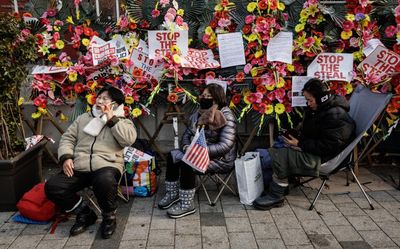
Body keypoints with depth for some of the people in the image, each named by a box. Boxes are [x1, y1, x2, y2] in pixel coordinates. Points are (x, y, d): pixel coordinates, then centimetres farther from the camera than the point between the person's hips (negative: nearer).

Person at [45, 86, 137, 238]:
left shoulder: (122, 121, 12)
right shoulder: (83, 118, 22)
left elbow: (129, 139, -9)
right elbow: (67, 138, 17)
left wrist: (111, 119, -8)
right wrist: (66, 157, -2)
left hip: (106, 166, -4)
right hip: (78, 168, 5)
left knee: (104, 182, -39)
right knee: (52, 187, -17)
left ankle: (109, 217, -7)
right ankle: (85, 214, 5)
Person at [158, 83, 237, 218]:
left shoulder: (226, 116, -19)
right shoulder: (199, 114, 5)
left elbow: (226, 145, -26)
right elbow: (187, 134, 13)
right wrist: (186, 146, -10)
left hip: (221, 159, -8)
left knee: (187, 163, -27)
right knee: (172, 156, -3)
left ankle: (187, 204, -16)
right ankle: (172, 194, 7)